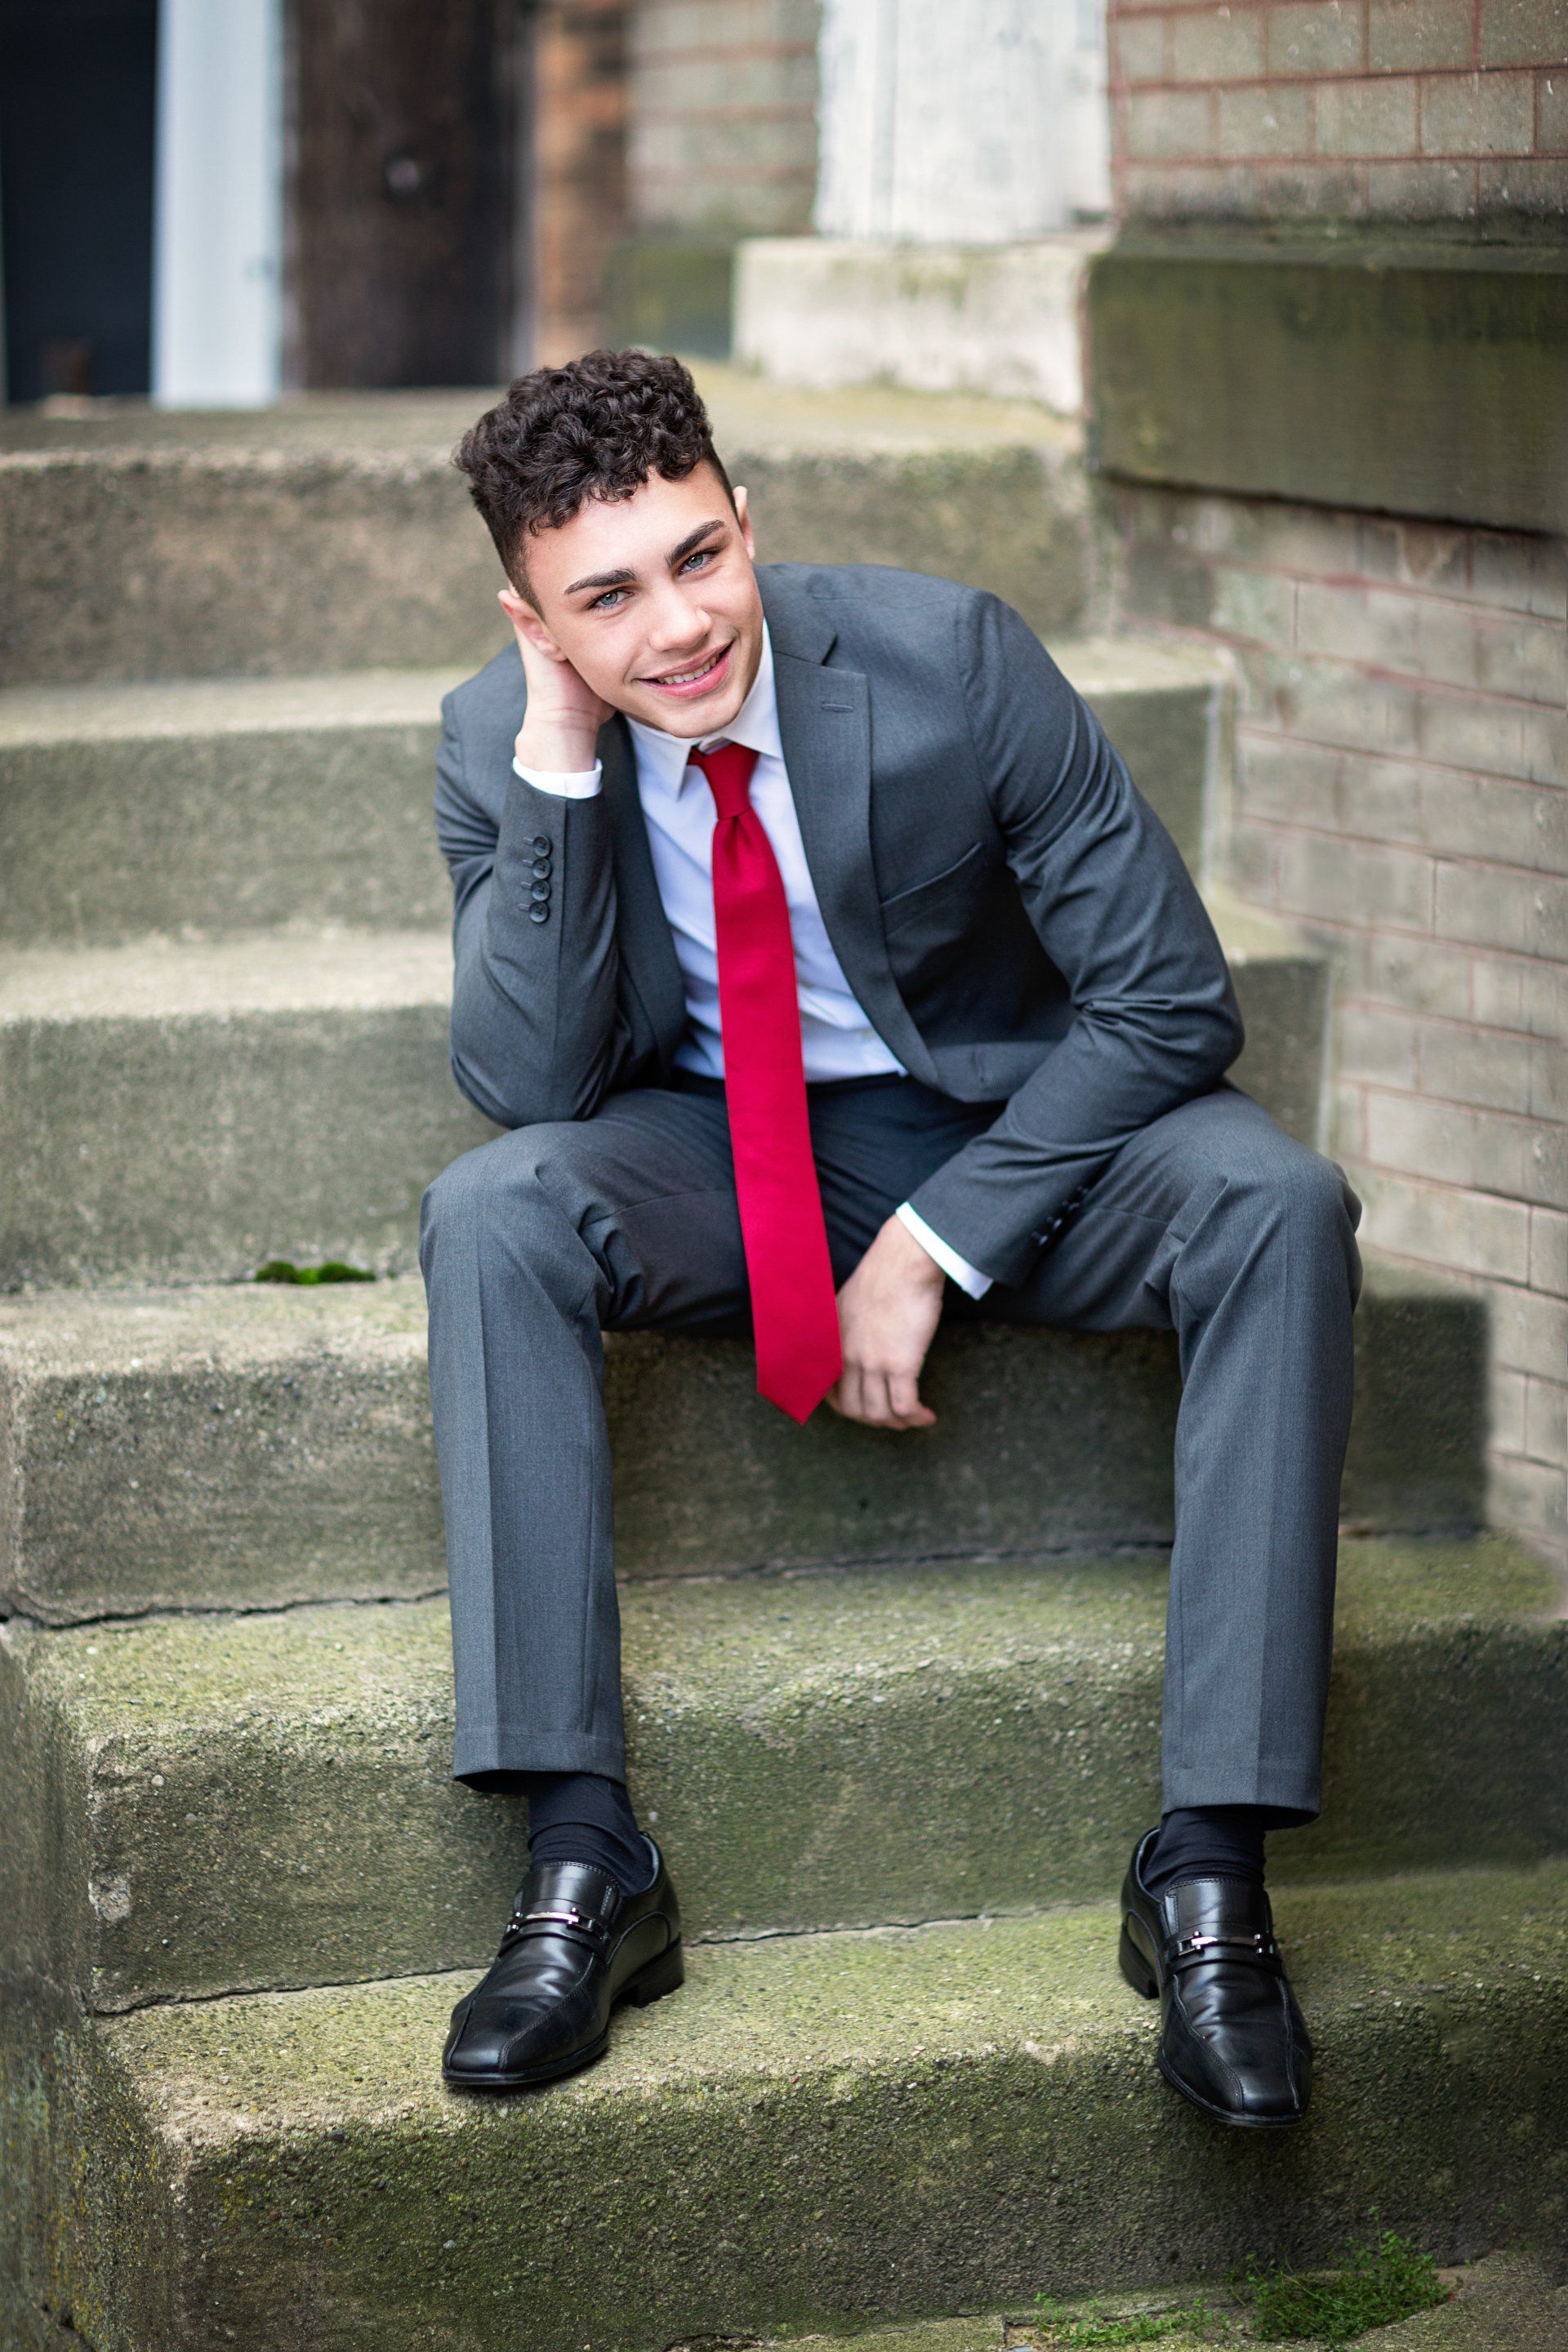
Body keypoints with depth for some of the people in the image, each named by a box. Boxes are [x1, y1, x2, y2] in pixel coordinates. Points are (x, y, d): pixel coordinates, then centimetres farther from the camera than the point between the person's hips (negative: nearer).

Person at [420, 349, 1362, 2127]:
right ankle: (583, 1863, -29)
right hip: (715, 1155, 1)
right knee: (493, 1210, -30)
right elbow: (529, 1087, -18)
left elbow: (1167, 998, -16)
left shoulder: (949, 661, -20)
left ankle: (1209, 1863, -30)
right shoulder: (498, 744, -13)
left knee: (1278, 1207, -31)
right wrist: (555, 769, -27)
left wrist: (934, 1247, -21)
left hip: (1003, 1135, -1)